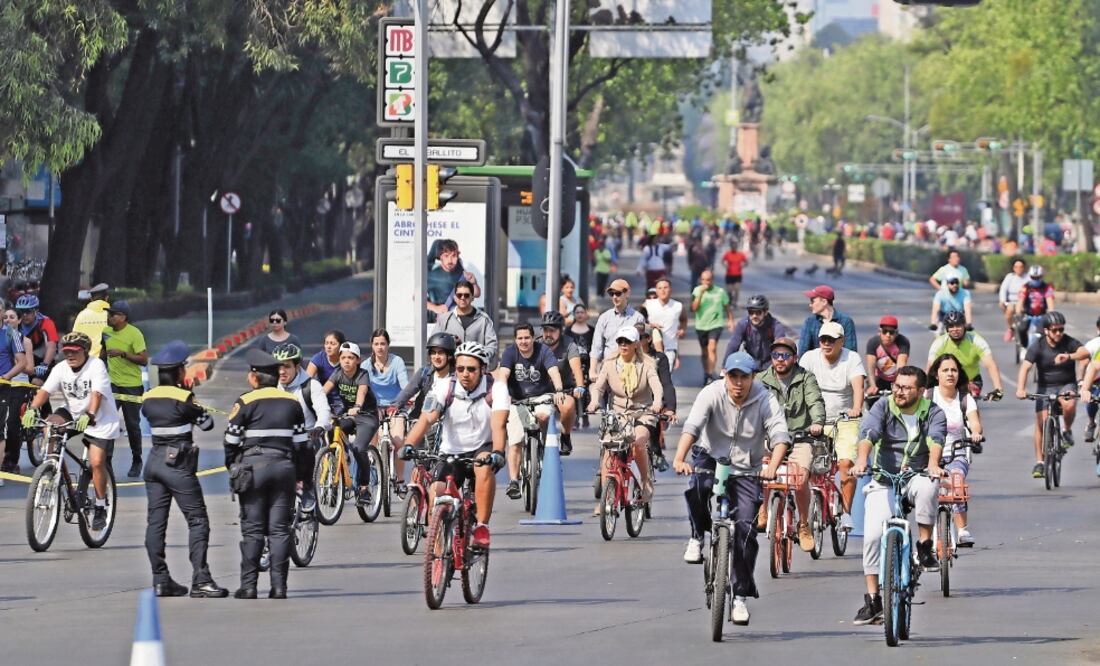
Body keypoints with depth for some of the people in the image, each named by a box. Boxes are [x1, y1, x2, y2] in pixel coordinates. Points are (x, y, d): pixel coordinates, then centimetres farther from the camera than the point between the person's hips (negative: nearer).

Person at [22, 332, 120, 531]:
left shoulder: (96, 366, -18)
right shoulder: (61, 369, -5)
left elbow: (96, 394, -31)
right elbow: (45, 390, -17)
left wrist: (89, 415, -47)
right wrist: (32, 409, -35)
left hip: (100, 419, -5)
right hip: (73, 413, 5)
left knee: (97, 462, -15)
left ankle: (100, 507, 1)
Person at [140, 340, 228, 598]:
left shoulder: (149, 398, 5)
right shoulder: (184, 398, -12)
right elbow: (207, 424, -4)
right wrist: (198, 407, 14)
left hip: (154, 460, 7)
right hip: (178, 464, -7)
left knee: (155, 522, 7)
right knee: (197, 521, -4)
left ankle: (160, 580, 7)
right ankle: (200, 580, -12)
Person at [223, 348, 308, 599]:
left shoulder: (246, 402, -4)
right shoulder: (292, 402, 8)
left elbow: (231, 441, -3)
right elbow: (301, 442, 10)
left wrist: (232, 467, 12)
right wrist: (300, 472, 18)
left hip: (253, 465, -3)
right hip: (284, 465, 3)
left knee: (252, 529, 1)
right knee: (280, 529, 4)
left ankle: (248, 585, -1)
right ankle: (279, 585, -1)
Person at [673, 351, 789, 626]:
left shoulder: (765, 400, -13)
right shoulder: (711, 394, -15)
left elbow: (780, 434, -24)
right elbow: (692, 426, -27)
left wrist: (772, 466, -44)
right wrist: (679, 459, -44)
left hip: (746, 470, 0)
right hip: (711, 458, 0)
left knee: (745, 527, -11)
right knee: (698, 485, -35)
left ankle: (741, 595, -1)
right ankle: (698, 536, -6)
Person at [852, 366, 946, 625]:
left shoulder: (933, 413, -1)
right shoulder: (883, 408, 0)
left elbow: (936, 438, -20)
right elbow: (868, 433, -18)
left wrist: (933, 464, -42)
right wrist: (861, 459, -39)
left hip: (916, 478, -1)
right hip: (883, 482, 1)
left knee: (927, 487, -38)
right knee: (872, 536, -15)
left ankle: (925, 547, -19)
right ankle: (872, 600, -5)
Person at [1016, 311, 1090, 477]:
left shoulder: (1069, 342, -9)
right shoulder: (1037, 346, -11)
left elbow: (1085, 352, -27)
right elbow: (1025, 367, -22)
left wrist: (1069, 356, -47)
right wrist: (1021, 389, -38)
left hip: (1067, 385, -1)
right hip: (1045, 387, 1)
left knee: (1069, 404, -34)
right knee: (1041, 423, -10)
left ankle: (1067, 431, -3)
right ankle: (1039, 462, 1)